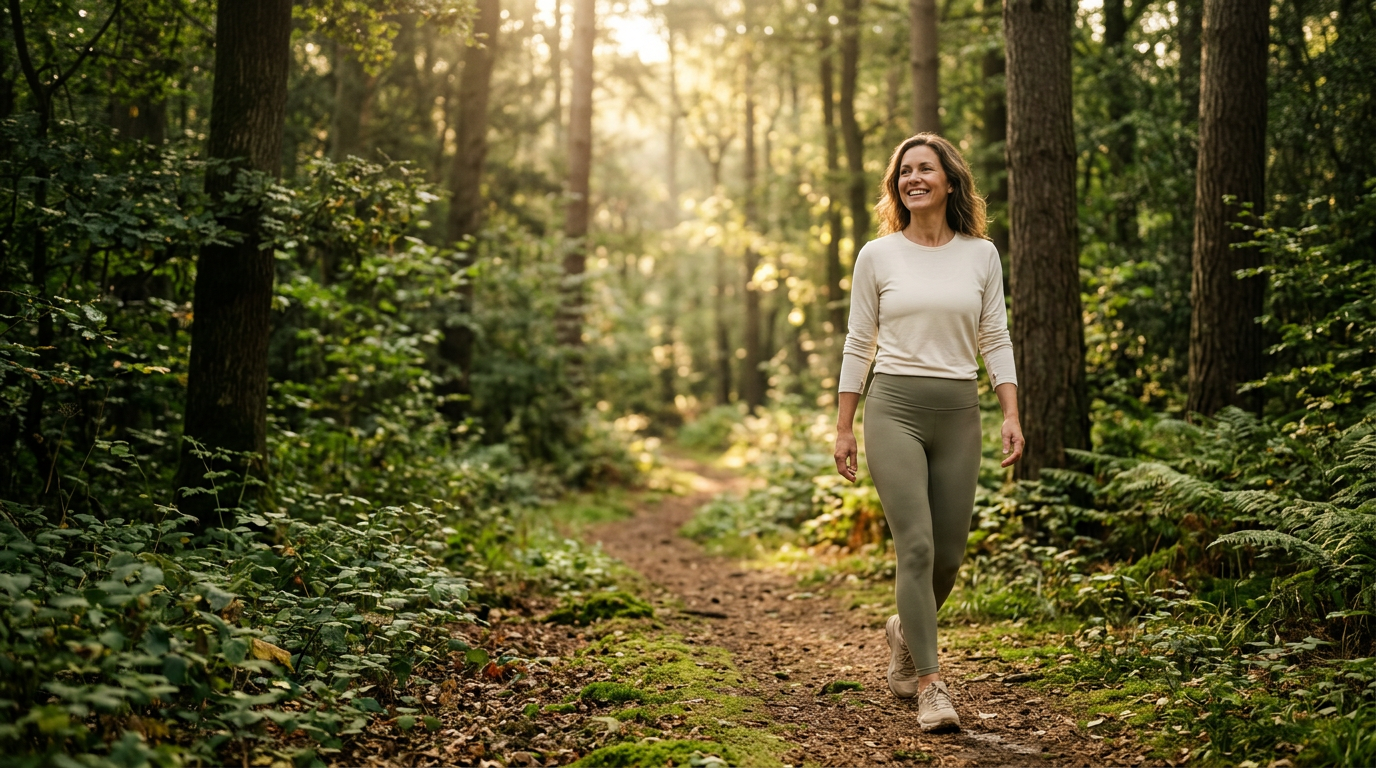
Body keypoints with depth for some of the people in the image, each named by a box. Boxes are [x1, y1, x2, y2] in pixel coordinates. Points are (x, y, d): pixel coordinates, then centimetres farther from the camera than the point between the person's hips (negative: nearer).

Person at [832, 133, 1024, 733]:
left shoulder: (981, 255, 7)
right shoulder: (877, 256, 3)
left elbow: (995, 340, 8)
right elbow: (858, 344, 6)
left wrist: (1012, 415, -2)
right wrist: (844, 427, 5)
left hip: (958, 413, 2)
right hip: (894, 409, -2)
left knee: (949, 554, 5)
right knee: (916, 546, -12)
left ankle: (906, 631, 36)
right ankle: (930, 684, -5)